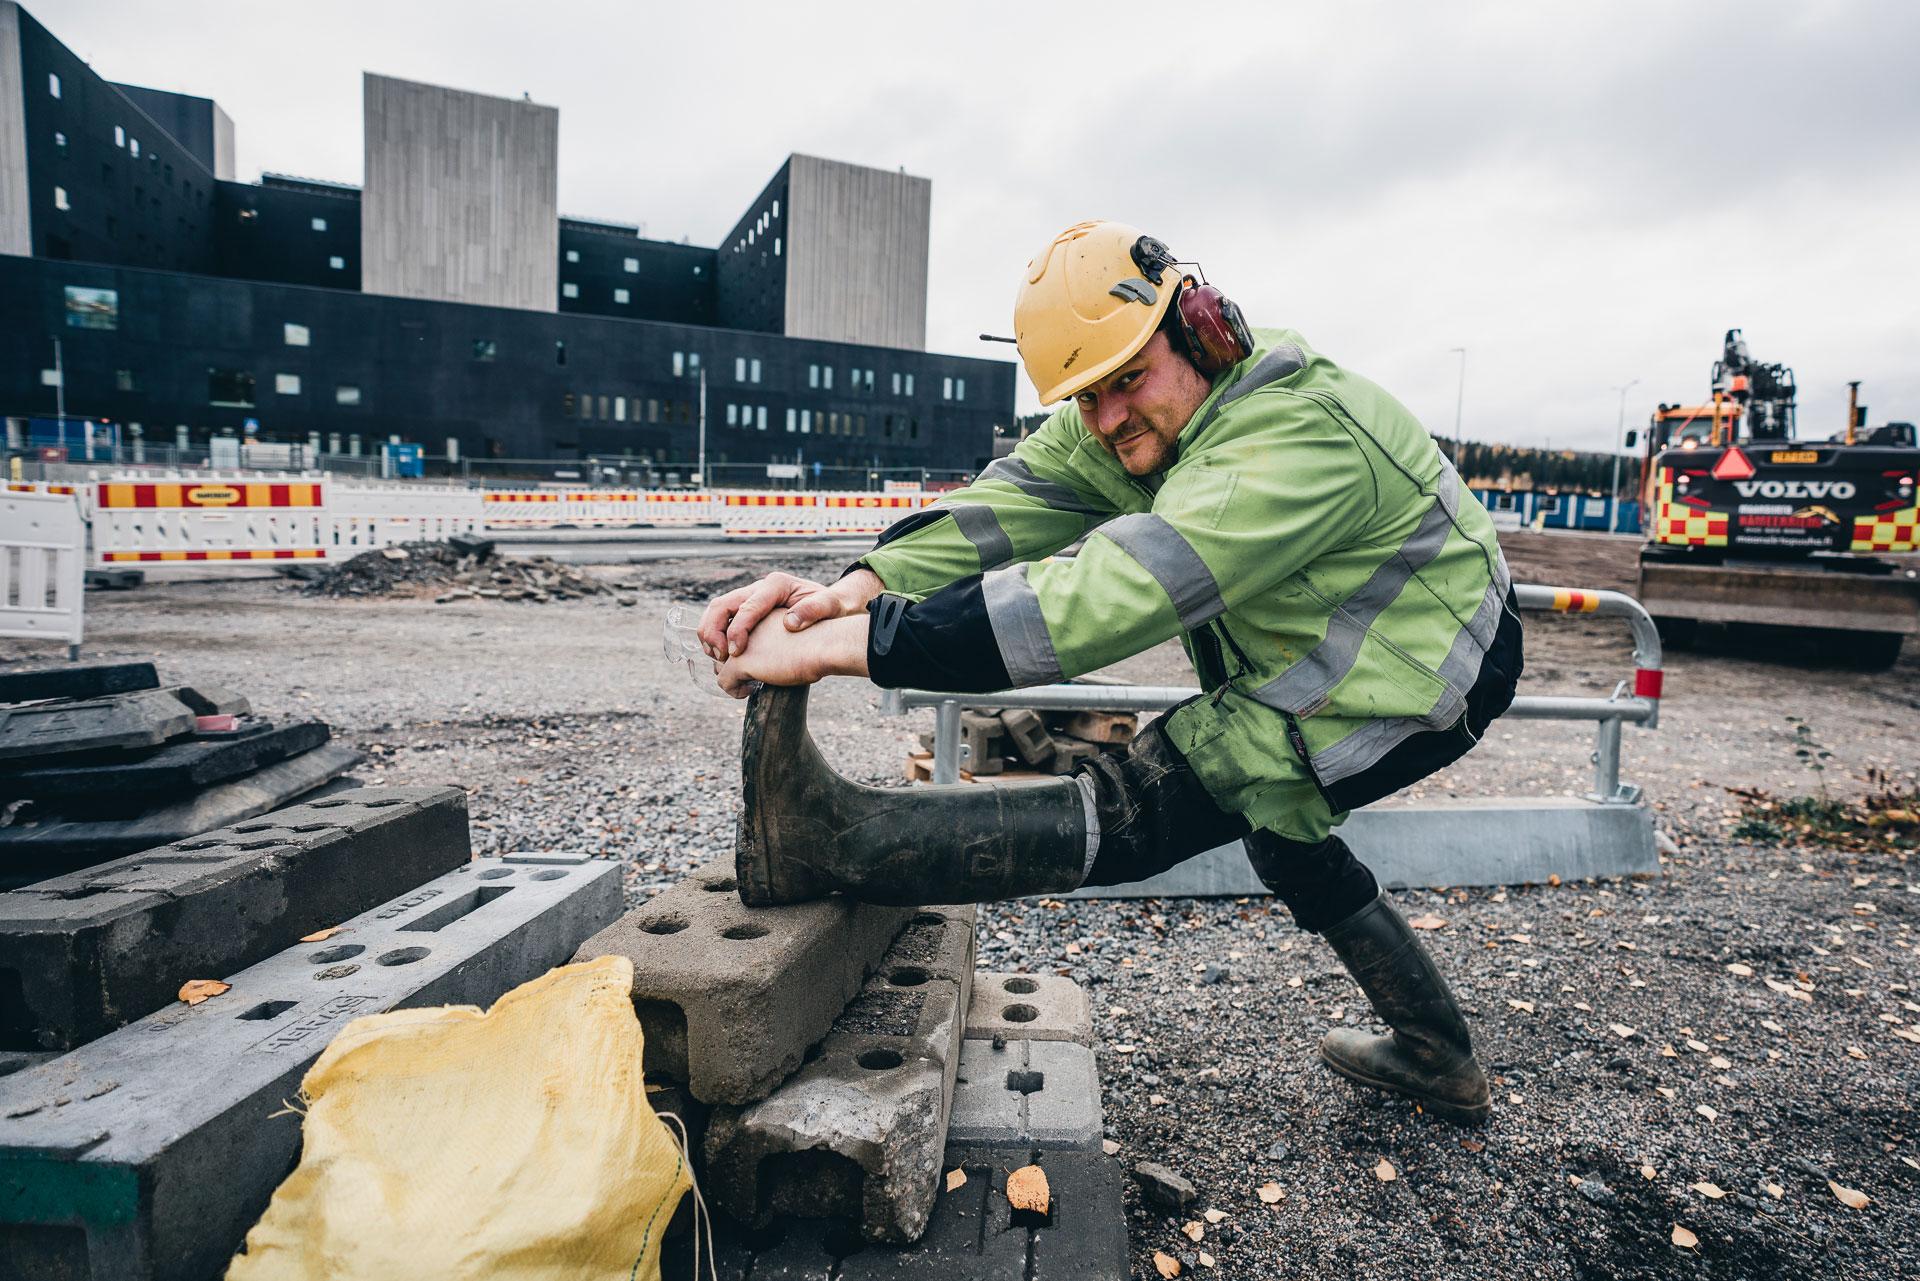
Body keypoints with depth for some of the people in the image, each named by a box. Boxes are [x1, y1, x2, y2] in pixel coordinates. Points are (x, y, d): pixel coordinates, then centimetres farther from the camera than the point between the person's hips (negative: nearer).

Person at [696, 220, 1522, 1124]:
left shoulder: (1292, 439, -35)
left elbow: (1106, 597, -45)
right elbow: (1017, 499, -20)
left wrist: (839, 646, -47)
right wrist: (857, 588, -39)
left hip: (1420, 677, -9)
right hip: (1329, 654, 9)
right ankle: (1437, 1057, 38)